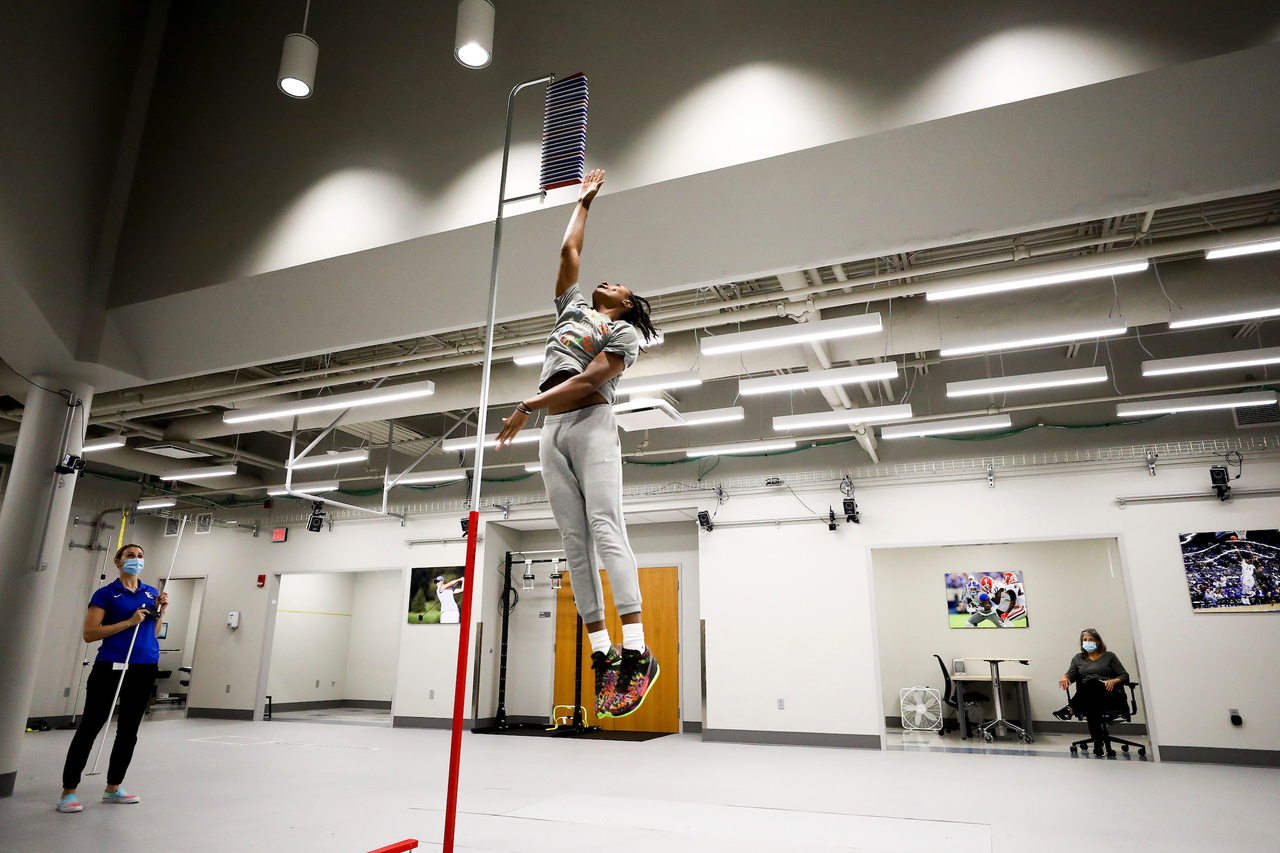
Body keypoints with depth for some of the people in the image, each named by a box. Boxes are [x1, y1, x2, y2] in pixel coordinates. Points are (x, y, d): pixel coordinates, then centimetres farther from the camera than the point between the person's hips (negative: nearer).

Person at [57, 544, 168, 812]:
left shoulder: (151, 593, 11)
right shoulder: (106, 593, -3)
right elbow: (89, 633, -10)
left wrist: (160, 611, -1)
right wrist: (129, 622, -17)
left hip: (145, 667, 5)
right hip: (111, 666, -5)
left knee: (129, 730, 10)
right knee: (90, 726, -1)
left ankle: (113, 788, 22)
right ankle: (68, 792, 9)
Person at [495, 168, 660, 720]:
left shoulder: (625, 332, 9)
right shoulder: (573, 308, 27)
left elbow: (589, 379, -6)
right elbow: (569, 251, 29)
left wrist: (527, 406, -13)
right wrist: (584, 200, 42)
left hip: (592, 424, -6)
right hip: (552, 432, 6)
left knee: (605, 528, -18)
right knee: (574, 539, -3)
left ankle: (636, 652, -20)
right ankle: (601, 652, -3)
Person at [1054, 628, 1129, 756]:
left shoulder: (1109, 656, 18)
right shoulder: (1078, 658, 25)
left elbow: (1125, 676, 10)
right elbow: (1071, 675, 12)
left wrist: (1114, 681, -12)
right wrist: (1064, 677, -13)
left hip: (1111, 696, -2)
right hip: (1089, 698, 2)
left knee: (1092, 682, -38)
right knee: (1091, 705, -39)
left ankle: (1070, 710, -48)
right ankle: (1097, 744, -42)